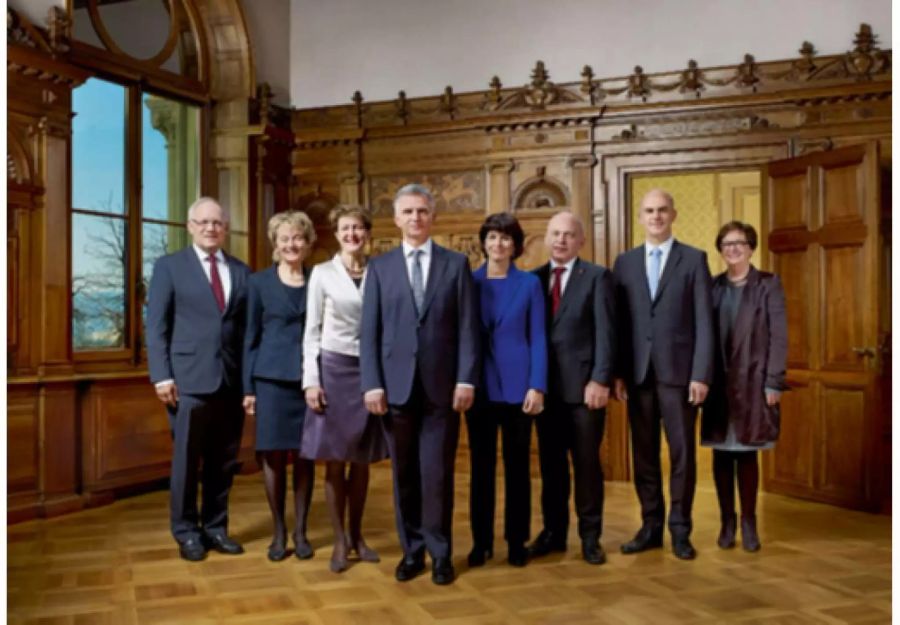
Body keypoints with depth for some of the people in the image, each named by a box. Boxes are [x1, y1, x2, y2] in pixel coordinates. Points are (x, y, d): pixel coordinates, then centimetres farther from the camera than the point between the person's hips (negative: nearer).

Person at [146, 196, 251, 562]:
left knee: (223, 461, 10)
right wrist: (162, 376, -9)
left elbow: (248, 327, 11)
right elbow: (156, 326, -1)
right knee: (187, 460, 5)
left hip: (232, 380, 3)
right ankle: (186, 532, 19)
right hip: (189, 380, -3)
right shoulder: (169, 267, 5)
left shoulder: (241, 272, 13)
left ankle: (215, 527, 24)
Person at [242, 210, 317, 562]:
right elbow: (251, 336, 3)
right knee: (273, 455, 2)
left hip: (309, 378, 1)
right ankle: (278, 532, 15)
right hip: (271, 378, -1)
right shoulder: (259, 282, 4)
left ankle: (300, 532, 16)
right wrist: (248, 386, -2)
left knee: (304, 455, 5)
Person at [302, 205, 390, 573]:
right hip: (334, 369, -2)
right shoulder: (322, 273, 0)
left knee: (362, 461, 9)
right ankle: (339, 540, 14)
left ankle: (356, 535, 23)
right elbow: (312, 331, -1)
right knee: (335, 462, 2)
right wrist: (311, 380, -8)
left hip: (370, 370, 2)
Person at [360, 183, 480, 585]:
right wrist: (372, 383, -6)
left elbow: (468, 327, 1)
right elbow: (369, 331, 3)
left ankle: (440, 554, 16)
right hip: (396, 385, 1)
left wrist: (466, 379, -7)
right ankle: (412, 550, 22)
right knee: (404, 474, 9)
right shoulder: (380, 267, 8)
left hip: (442, 385, -1)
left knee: (437, 474, 3)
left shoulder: (456, 264, 7)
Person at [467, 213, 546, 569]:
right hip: (480, 386, 1)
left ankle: (517, 541, 17)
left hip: (517, 385, -1)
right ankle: (481, 541, 17)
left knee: (517, 465, 6)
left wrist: (537, 386, -9)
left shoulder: (529, 283, 3)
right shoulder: (469, 282, 5)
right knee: (481, 465, 7)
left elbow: (538, 338, 0)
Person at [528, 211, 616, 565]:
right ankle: (553, 531, 23)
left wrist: (600, 380, -15)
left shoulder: (597, 277, 1)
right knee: (550, 464, 10)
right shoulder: (534, 278, 10)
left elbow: (605, 333, -7)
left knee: (587, 463, 5)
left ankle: (590, 536, 18)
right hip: (546, 386, 3)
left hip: (584, 384, -3)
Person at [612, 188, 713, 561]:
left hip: (679, 371, -2)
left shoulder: (694, 259, 3)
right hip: (638, 373, 3)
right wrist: (617, 372, 0)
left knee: (682, 453, 4)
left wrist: (701, 374, -10)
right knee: (644, 453, 8)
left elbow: (704, 321, -3)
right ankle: (651, 526, 19)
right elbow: (619, 322, 7)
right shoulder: (625, 262, 11)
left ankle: (679, 530, 16)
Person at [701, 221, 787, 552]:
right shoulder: (711, 286, 9)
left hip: (753, 381, -2)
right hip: (718, 382, 2)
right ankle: (727, 521, 16)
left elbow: (779, 336, -3)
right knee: (722, 453, 5)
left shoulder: (768, 284, 2)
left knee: (747, 453, 3)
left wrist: (774, 382, -10)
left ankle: (749, 523, 15)